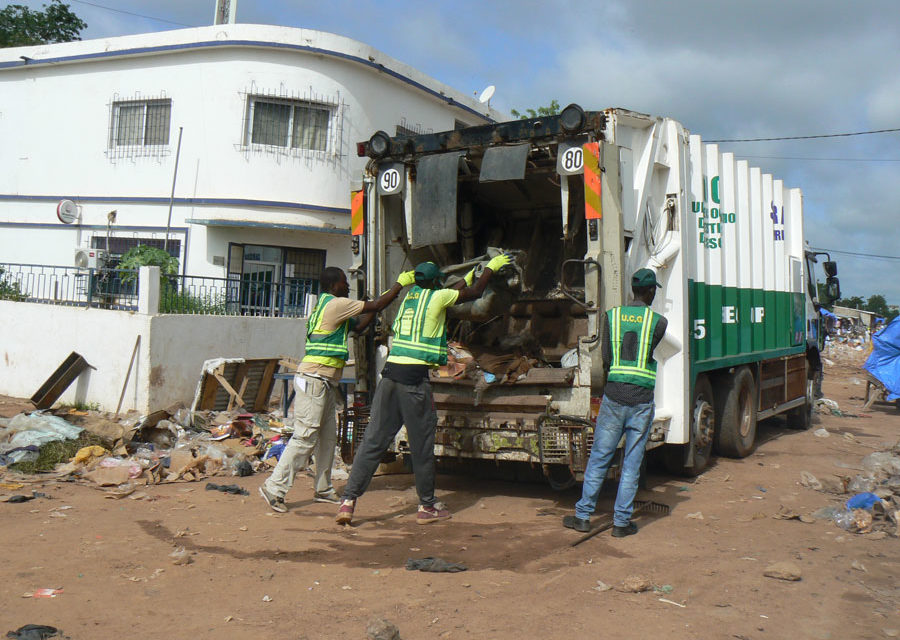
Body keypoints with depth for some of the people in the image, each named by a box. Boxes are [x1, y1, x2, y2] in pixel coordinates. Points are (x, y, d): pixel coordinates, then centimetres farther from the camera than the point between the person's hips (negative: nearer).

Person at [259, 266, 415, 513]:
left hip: (324, 383, 10)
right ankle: (274, 487, -7)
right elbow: (376, 306, -7)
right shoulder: (336, 304, -9)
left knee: (328, 436, 12)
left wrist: (385, 296, 24)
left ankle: (323, 489, 19)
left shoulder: (327, 306, 21)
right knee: (305, 437, -10)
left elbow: (359, 325, 29)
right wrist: (400, 283, 4)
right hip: (314, 379, -10)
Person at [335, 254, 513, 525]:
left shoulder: (409, 296, 21)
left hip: (390, 372, 6)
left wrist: (466, 278, 52)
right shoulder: (437, 296, 2)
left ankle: (348, 500, 2)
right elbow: (475, 293, 15)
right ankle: (427, 506, 18)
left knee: (373, 440, 6)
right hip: (414, 376, -6)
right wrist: (492, 266, 30)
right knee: (422, 445, 6)